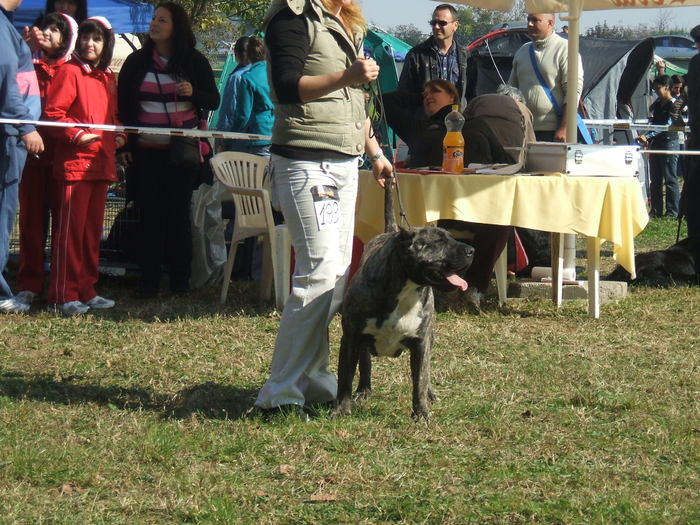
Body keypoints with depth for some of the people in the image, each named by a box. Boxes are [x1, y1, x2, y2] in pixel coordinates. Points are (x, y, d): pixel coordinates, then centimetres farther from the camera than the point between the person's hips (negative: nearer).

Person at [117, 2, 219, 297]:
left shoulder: (194, 62, 4)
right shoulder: (137, 62, 7)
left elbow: (213, 102, 6)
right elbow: (123, 106, 10)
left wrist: (193, 93, -15)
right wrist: (123, 145, 2)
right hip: (146, 151, 1)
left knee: (178, 213, 1)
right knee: (150, 214, -1)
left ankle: (180, 279, 8)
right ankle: (149, 280, 2)